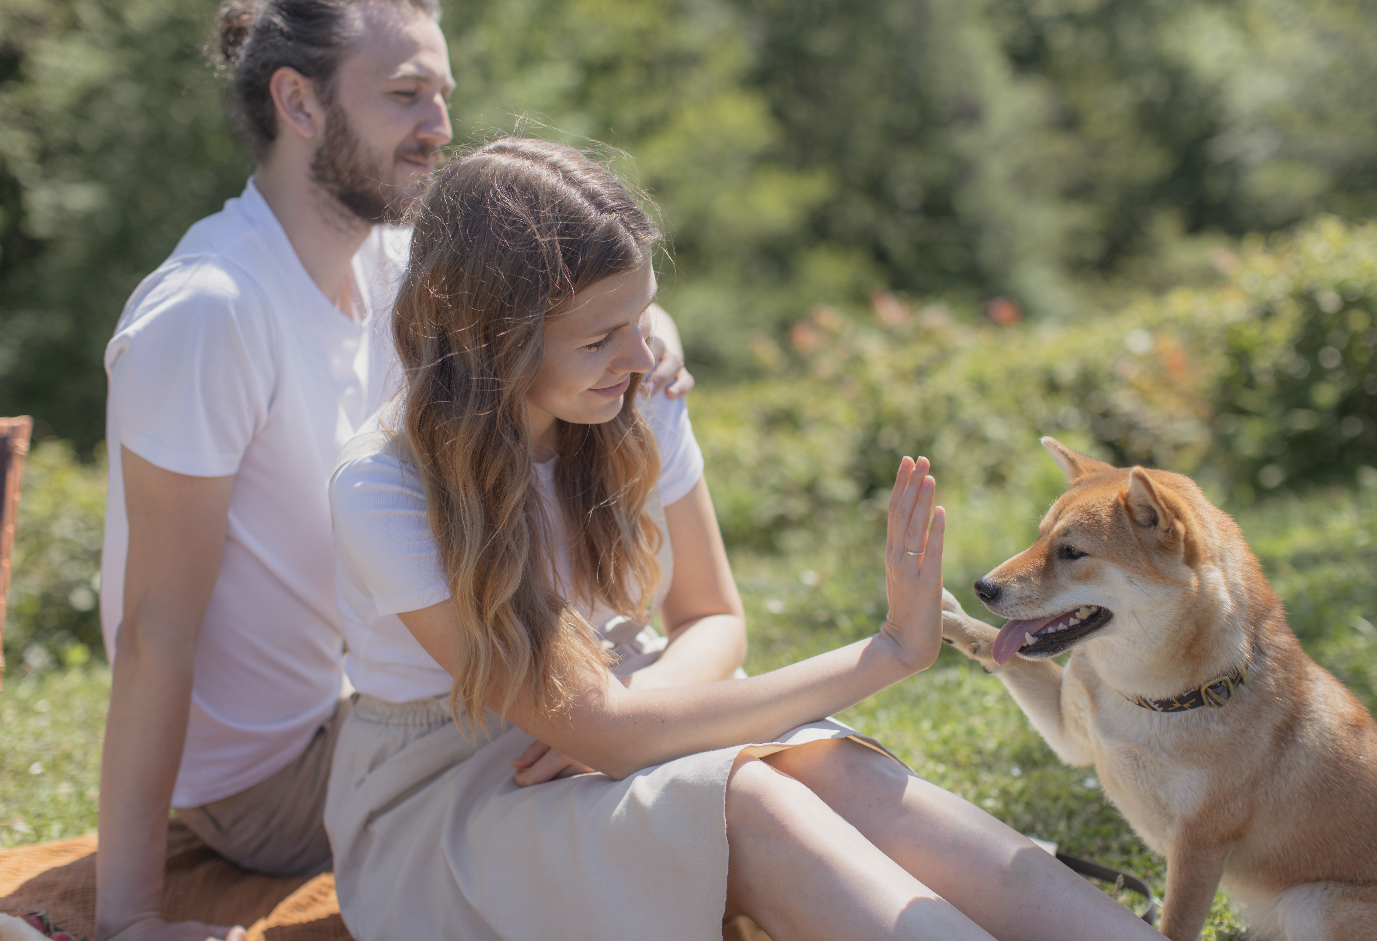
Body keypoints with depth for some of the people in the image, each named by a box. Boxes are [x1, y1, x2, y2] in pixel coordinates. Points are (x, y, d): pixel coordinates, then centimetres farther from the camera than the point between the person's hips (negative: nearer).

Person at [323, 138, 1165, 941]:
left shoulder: (641, 410, -8)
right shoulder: (384, 492, -25)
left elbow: (713, 620, 4)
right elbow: (598, 730, -27)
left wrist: (627, 705, -21)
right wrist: (888, 654, -27)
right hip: (451, 797, -4)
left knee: (841, 774, -27)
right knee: (745, 800, -33)